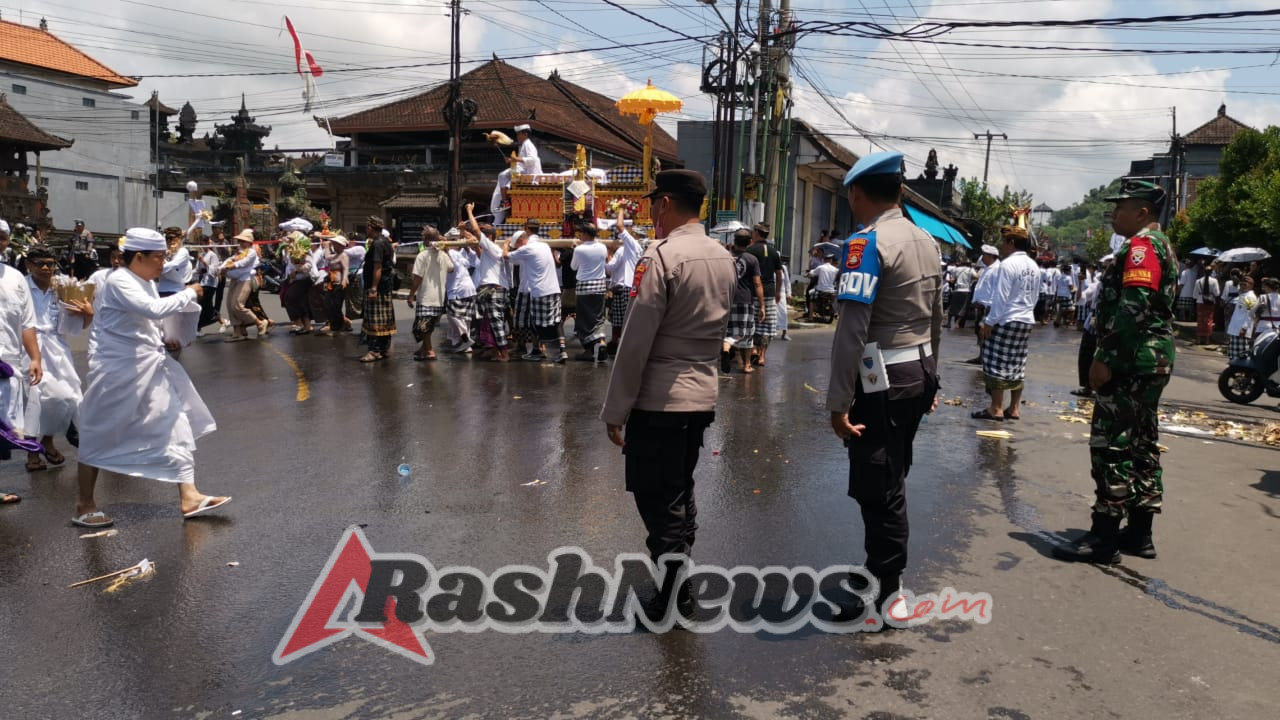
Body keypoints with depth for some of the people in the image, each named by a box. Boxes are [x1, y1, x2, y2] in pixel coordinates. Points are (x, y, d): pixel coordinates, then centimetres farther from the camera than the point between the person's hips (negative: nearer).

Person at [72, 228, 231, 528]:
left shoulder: (145, 282, 10)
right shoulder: (119, 282, -18)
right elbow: (155, 309, -30)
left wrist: (164, 342, 3)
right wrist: (189, 293, -18)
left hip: (148, 366, 8)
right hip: (118, 370, -8)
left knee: (174, 426, 3)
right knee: (99, 436, 6)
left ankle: (188, 497, 4)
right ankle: (85, 506, 20)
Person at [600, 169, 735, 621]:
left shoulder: (661, 256, -16)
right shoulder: (724, 259, 8)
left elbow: (636, 340, -17)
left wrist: (615, 410, -11)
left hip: (659, 399, -8)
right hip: (703, 394, 8)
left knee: (660, 503, 2)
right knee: (680, 495, 19)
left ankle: (670, 603, 11)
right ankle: (679, 591, 30)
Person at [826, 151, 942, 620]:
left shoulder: (867, 243, -16)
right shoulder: (926, 241, 11)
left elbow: (852, 330, -24)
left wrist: (839, 402, -22)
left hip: (882, 383, -9)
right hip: (918, 373, 9)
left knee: (876, 488, 1)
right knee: (890, 481, 19)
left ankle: (886, 596, 10)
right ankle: (884, 575, 32)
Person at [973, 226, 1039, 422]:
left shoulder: (1008, 265, -15)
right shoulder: (1034, 266, 12)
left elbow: (1000, 297, -17)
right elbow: (1034, 296, 15)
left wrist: (989, 321, -14)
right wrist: (1026, 312, 20)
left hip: (1005, 320, -8)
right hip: (1026, 321, 9)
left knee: (997, 363, -3)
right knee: (1017, 365, 11)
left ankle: (996, 408, -2)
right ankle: (1014, 408, 13)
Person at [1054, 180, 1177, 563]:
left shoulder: (1141, 246, -13)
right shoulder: (1162, 246, 20)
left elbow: (1133, 309, -23)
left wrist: (1106, 359, -22)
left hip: (1132, 363, -11)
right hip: (1153, 361, 11)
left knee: (1110, 445, -8)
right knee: (1141, 444, 13)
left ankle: (1104, 538, -5)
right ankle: (1139, 533, 20)